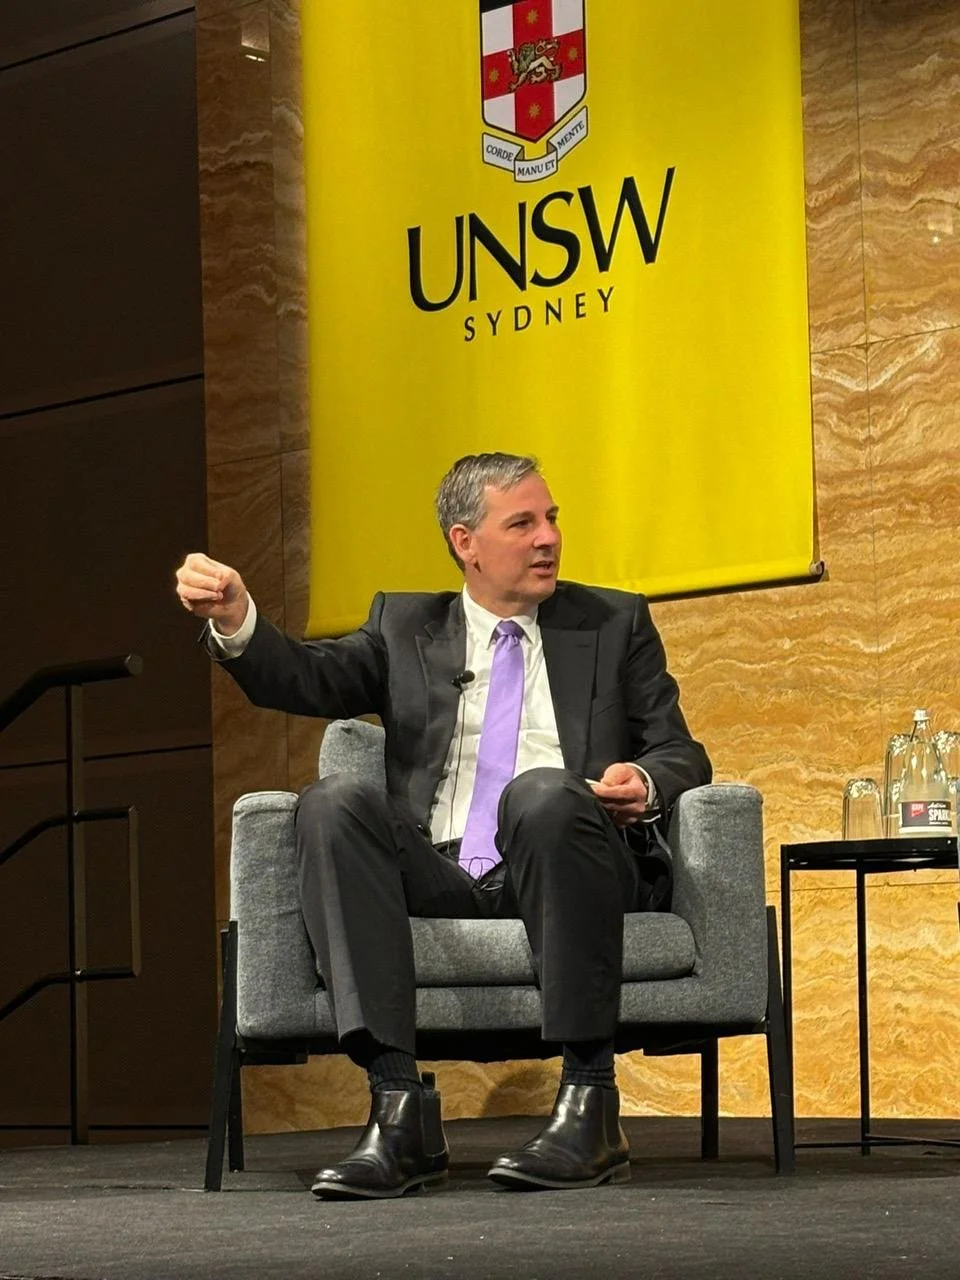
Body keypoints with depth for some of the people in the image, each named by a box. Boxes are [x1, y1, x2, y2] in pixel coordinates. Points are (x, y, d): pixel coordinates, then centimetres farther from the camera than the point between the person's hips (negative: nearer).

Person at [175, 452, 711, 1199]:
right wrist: (236, 622, -15)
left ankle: (589, 1102, -33)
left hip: (559, 874, -2)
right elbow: (309, 680, 5)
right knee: (335, 803, -27)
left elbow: (682, 752, 15)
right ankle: (400, 1108, -35)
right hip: (438, 878, 2)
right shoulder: (404, 626, 21)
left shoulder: (616, 624, 20)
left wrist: (646, 782, -10)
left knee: (542, 791, -34)